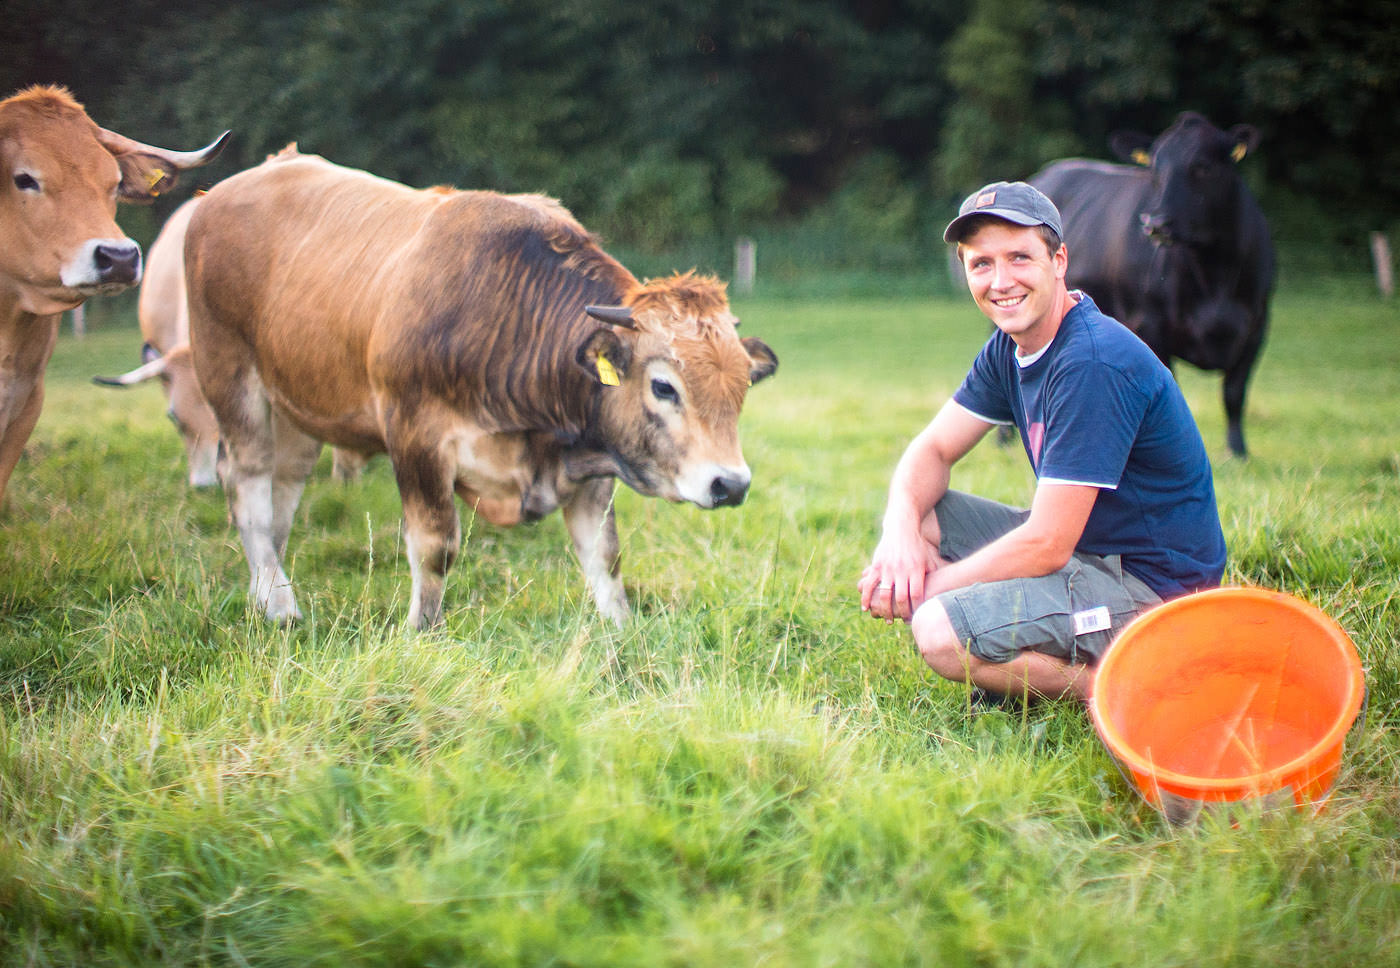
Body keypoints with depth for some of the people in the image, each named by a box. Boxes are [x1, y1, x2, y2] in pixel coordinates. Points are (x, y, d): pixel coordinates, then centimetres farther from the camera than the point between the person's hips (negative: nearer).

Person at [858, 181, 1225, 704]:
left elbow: (1046, 544, -26)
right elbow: (933, 449, 9)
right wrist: (900, 530, -14)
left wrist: (931, 586, -16)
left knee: (940, 632, -26)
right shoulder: (1009, 347, 5)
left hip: (1152, 586, -10)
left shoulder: (1094, 362, -25)